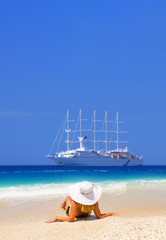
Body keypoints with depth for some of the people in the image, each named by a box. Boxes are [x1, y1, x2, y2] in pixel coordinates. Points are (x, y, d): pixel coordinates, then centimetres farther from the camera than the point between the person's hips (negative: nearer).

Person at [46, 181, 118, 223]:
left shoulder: (74, 203, -47)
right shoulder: (95, 203, -39)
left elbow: (71, 219, -42)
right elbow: (99, 217, -30)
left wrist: (56, 218, -37)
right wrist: (111, 213, -17)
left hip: (71, 213, -2)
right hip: (86, 215, 2)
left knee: (68, 197, 29)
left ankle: (63, 205, 64)